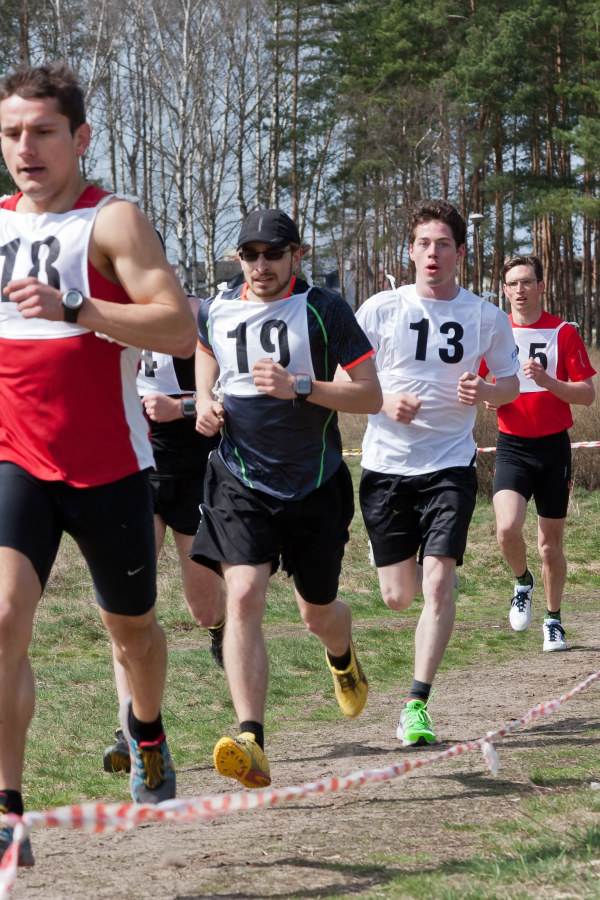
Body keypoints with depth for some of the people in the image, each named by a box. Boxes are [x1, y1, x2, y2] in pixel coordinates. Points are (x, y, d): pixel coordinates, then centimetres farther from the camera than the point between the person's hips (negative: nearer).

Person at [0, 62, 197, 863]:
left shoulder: (111, 222, -9)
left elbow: (180, 330, -21)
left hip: (108, 467, -2)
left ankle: (145, 727, 50)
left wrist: (74, 307, -31)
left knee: (131, 625, 17)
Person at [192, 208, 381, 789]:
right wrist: (205, 402, 8)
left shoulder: (324, 311, -8)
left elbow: (371, 396, -10)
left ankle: (342, 657, 54)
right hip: (240, 482, 1)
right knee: (243, 596, -21)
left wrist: (300, 387, -24)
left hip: (315, 485, -1)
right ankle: (251, 743, -27)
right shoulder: (216, 311, 3)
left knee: (318, 614, 15)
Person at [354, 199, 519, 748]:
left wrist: (484, 391, -10)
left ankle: (417, 705, -3)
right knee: (398, 597, 5)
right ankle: (438, 572, 43)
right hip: (387, 464, 1)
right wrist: (384, 402, -15)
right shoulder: (381, 309, -1)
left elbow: (512, 383, 13)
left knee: (437, 584, -14)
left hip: (451, 464, -1)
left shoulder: (486, 317, 1)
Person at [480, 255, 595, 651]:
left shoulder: (563, 332, -1)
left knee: (551, 540, 5)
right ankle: (523, 582, 11)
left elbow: (588, 394, -3)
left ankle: (554, 621, 23)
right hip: (512, 446, 0)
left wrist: (548, 381, -20)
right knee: (507, 527, -21)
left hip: (554, 444, 0)